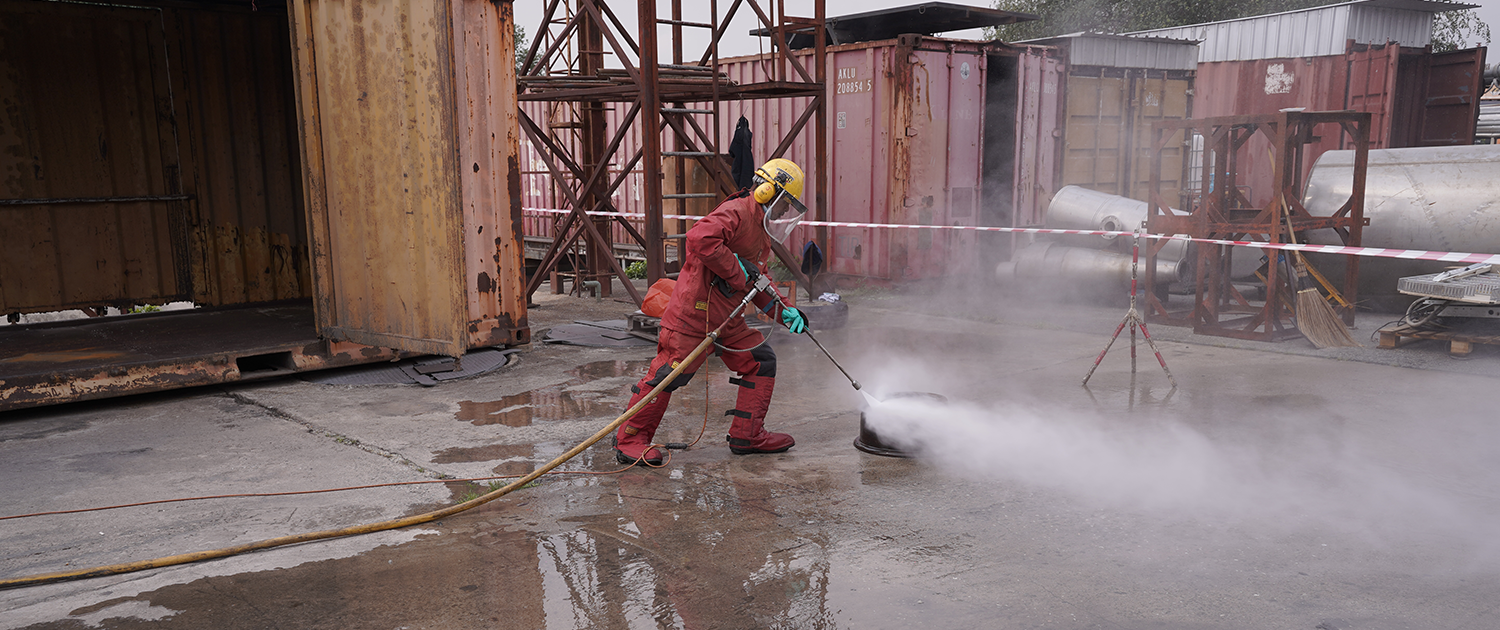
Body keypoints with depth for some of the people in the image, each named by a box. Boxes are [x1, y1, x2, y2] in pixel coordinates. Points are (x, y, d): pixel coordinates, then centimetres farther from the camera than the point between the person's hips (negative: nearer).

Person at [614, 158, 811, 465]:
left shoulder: (762, 233, 18)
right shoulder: (736, 212, -15)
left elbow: (757, 285, 23)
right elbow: (700, 238, -33)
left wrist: (784, 312, 10)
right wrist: (737, 271, -25)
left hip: (726, 320, 10)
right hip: (693, 313, -10)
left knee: (762, 361, 8)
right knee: (668, 375, -6)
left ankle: (747, 435, 17)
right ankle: (630, 440, 8)